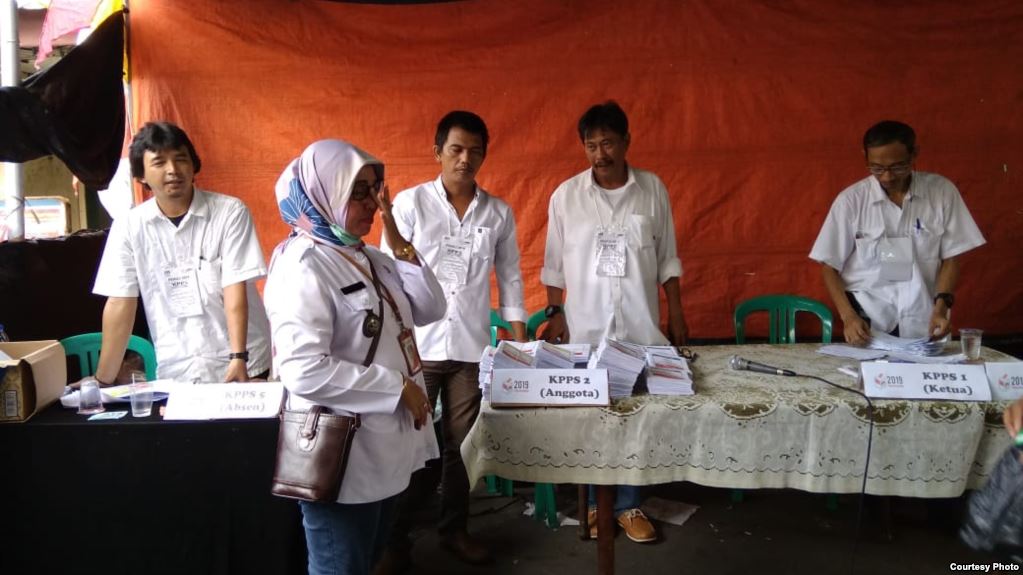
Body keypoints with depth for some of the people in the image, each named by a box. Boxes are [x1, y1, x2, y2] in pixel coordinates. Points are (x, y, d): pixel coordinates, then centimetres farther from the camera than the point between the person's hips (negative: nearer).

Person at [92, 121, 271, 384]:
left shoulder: (231, 212, -7)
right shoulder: (128, 226, -1)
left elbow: (236, 291, -12)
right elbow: (120, 304, -1)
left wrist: (238, 359, -21)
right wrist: (102, 381, -3)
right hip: (175, 372, 2)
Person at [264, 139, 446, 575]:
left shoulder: (366, 257, 8)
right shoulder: (304, 265, -19)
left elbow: (429, 309, 9)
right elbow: (304, 371, -28)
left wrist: (398, 242, -2)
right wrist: (399, 388, -20)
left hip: (382, 449, 9)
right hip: (342, 457, -9)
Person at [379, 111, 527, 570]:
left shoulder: (499, 213, 5)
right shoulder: (410, 202, -3)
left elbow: (509, 276, 11)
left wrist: (520, 339, 8)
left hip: (472, 346, 3)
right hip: (417, 344, -2)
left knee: (463, 443, 12)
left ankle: (454, 527, 30)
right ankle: (395, 537, 20)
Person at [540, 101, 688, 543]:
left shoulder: (653, 189, 1)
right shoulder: (566, 195, -1)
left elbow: (667, 258, 6)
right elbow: (555, 263, 4)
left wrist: (676, 314, 5)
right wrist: (555, 313, 0)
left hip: (640, 326, 1)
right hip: (586, 327, 0)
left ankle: (628, 505, 19)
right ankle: (595, 502, 23)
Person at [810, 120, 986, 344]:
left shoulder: (942, 192, 0)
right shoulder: (851, 200, -3)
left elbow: (950, 258, 7)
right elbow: (830, 266, 1)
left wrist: (941, 306, -8)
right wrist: (848, 316, -11)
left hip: (924, 322, 1)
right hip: (868, 321, -1)